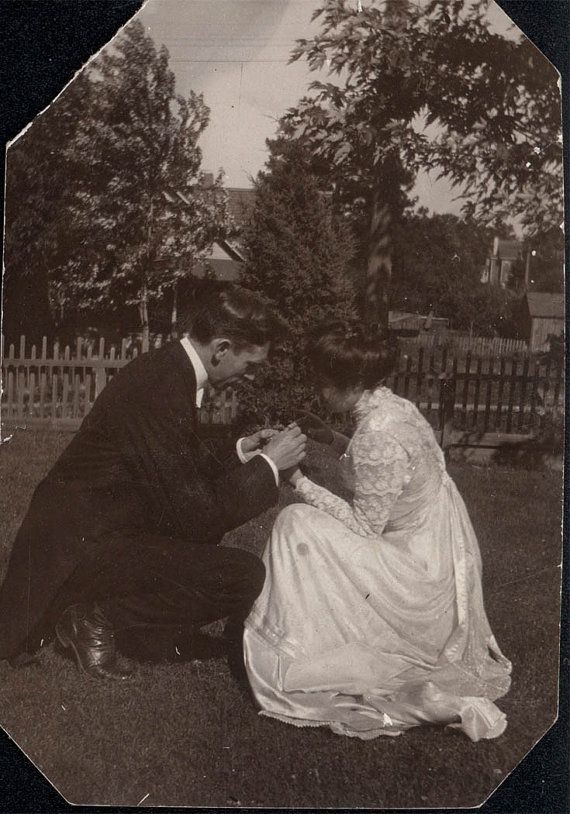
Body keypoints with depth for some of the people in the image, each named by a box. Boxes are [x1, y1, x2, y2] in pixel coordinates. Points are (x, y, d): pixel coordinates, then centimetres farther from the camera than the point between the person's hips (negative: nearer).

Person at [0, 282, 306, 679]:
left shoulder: (167, 368, 5)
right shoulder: (159, 391, -25)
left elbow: (184, 471, 18)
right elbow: (197, 515, -21)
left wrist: (239, 452, 10)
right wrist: (268, 464, -12)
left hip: (95, 527, 10)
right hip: (77, 551, -10)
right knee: (245, 575, -19)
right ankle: (99, 619, -3)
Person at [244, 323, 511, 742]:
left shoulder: (377, 436, -26)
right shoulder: (391, 404, 1)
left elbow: (365, 525, -18)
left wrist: (300, 482, -13)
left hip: (419, 574, -9)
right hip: (438, 547, 9)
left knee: (299, 524, -10)